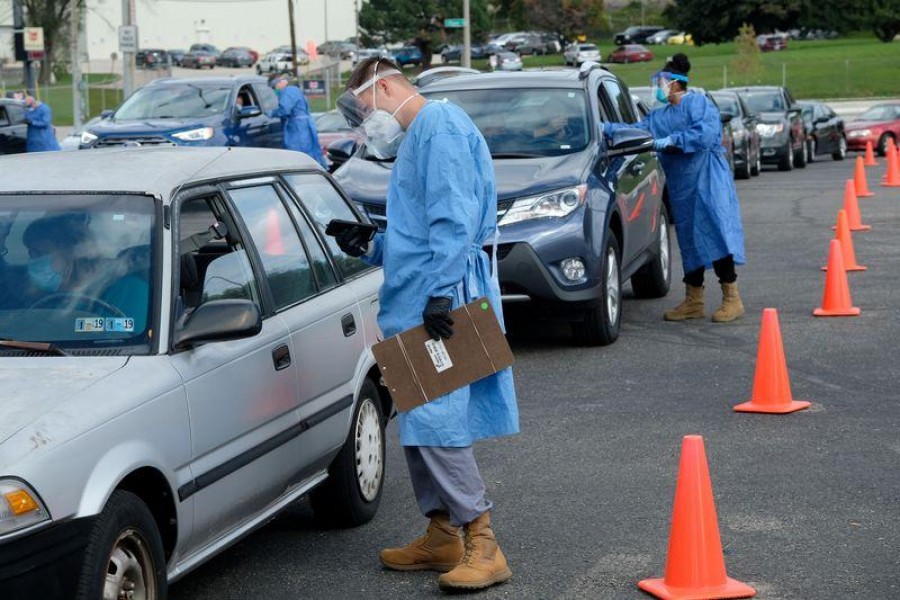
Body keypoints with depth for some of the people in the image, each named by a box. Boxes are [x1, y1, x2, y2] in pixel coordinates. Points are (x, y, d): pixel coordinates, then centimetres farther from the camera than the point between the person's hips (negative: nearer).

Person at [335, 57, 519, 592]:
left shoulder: (439, 124, -10)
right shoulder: (416, 139, 22)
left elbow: (454, 221, -20)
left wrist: (439, 292, -24)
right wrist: (371, 248, 13)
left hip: (440, 303, -11)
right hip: (414, 306, 11)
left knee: (435, 419, -13)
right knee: (418, 420, 13)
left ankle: (483, 546, -10)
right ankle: (442, 535, 21)